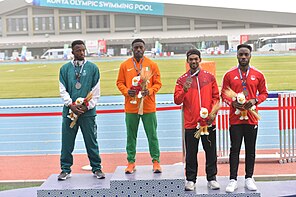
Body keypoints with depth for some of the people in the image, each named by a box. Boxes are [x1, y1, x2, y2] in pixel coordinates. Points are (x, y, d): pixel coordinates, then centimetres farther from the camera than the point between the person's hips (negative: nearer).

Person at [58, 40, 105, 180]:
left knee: (91, 142, 5)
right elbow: (63, 90, 3)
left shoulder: (93, 68, 3)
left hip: (88, 112, -1)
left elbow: (95, 91, 1)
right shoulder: (65, 69, 7)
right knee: (67, 142, 6)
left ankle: (96, 168, 16)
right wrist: (71, 105, -10)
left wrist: (87, 106, -9)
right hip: (69, 111, 1)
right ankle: (66, 169, 17)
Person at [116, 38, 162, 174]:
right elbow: (119, 82, 7)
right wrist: (126, 91, -12)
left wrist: (150, 91, -15)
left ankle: (156, 161, 13)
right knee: (131, 136, 7)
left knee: (152, 135, 4)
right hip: (131, 107, 1)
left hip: (148, 107, -1)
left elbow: (158, 83, 4)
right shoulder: (125, 65, 5)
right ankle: (131, 162, 16)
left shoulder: (152, 65, 3)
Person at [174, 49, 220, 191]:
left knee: (211, 152, 7)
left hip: (208, 122, 1)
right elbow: (177, 100, -3)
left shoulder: (209, 77, 7)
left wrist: (213, 113, -6)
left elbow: (216, 97, 7)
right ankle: (190, 180, 12)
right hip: (190, 123, -1)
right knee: (191, 154, 4)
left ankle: (212, 179, 17)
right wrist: (184, 90, -20)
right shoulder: (182, 80, 4)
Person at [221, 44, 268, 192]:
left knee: (251, 149, 8)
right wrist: (232, 102, -13)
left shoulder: (258, 75, 4)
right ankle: (233, 180, 7)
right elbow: (224, 94, 5)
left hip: (251, 118, 1)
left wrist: (255, 100, -9)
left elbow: (264, 93, 10)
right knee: (235, 149, 2)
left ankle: (249, 178, 18)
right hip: (235, 118, -1)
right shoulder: (229, 75, 2)